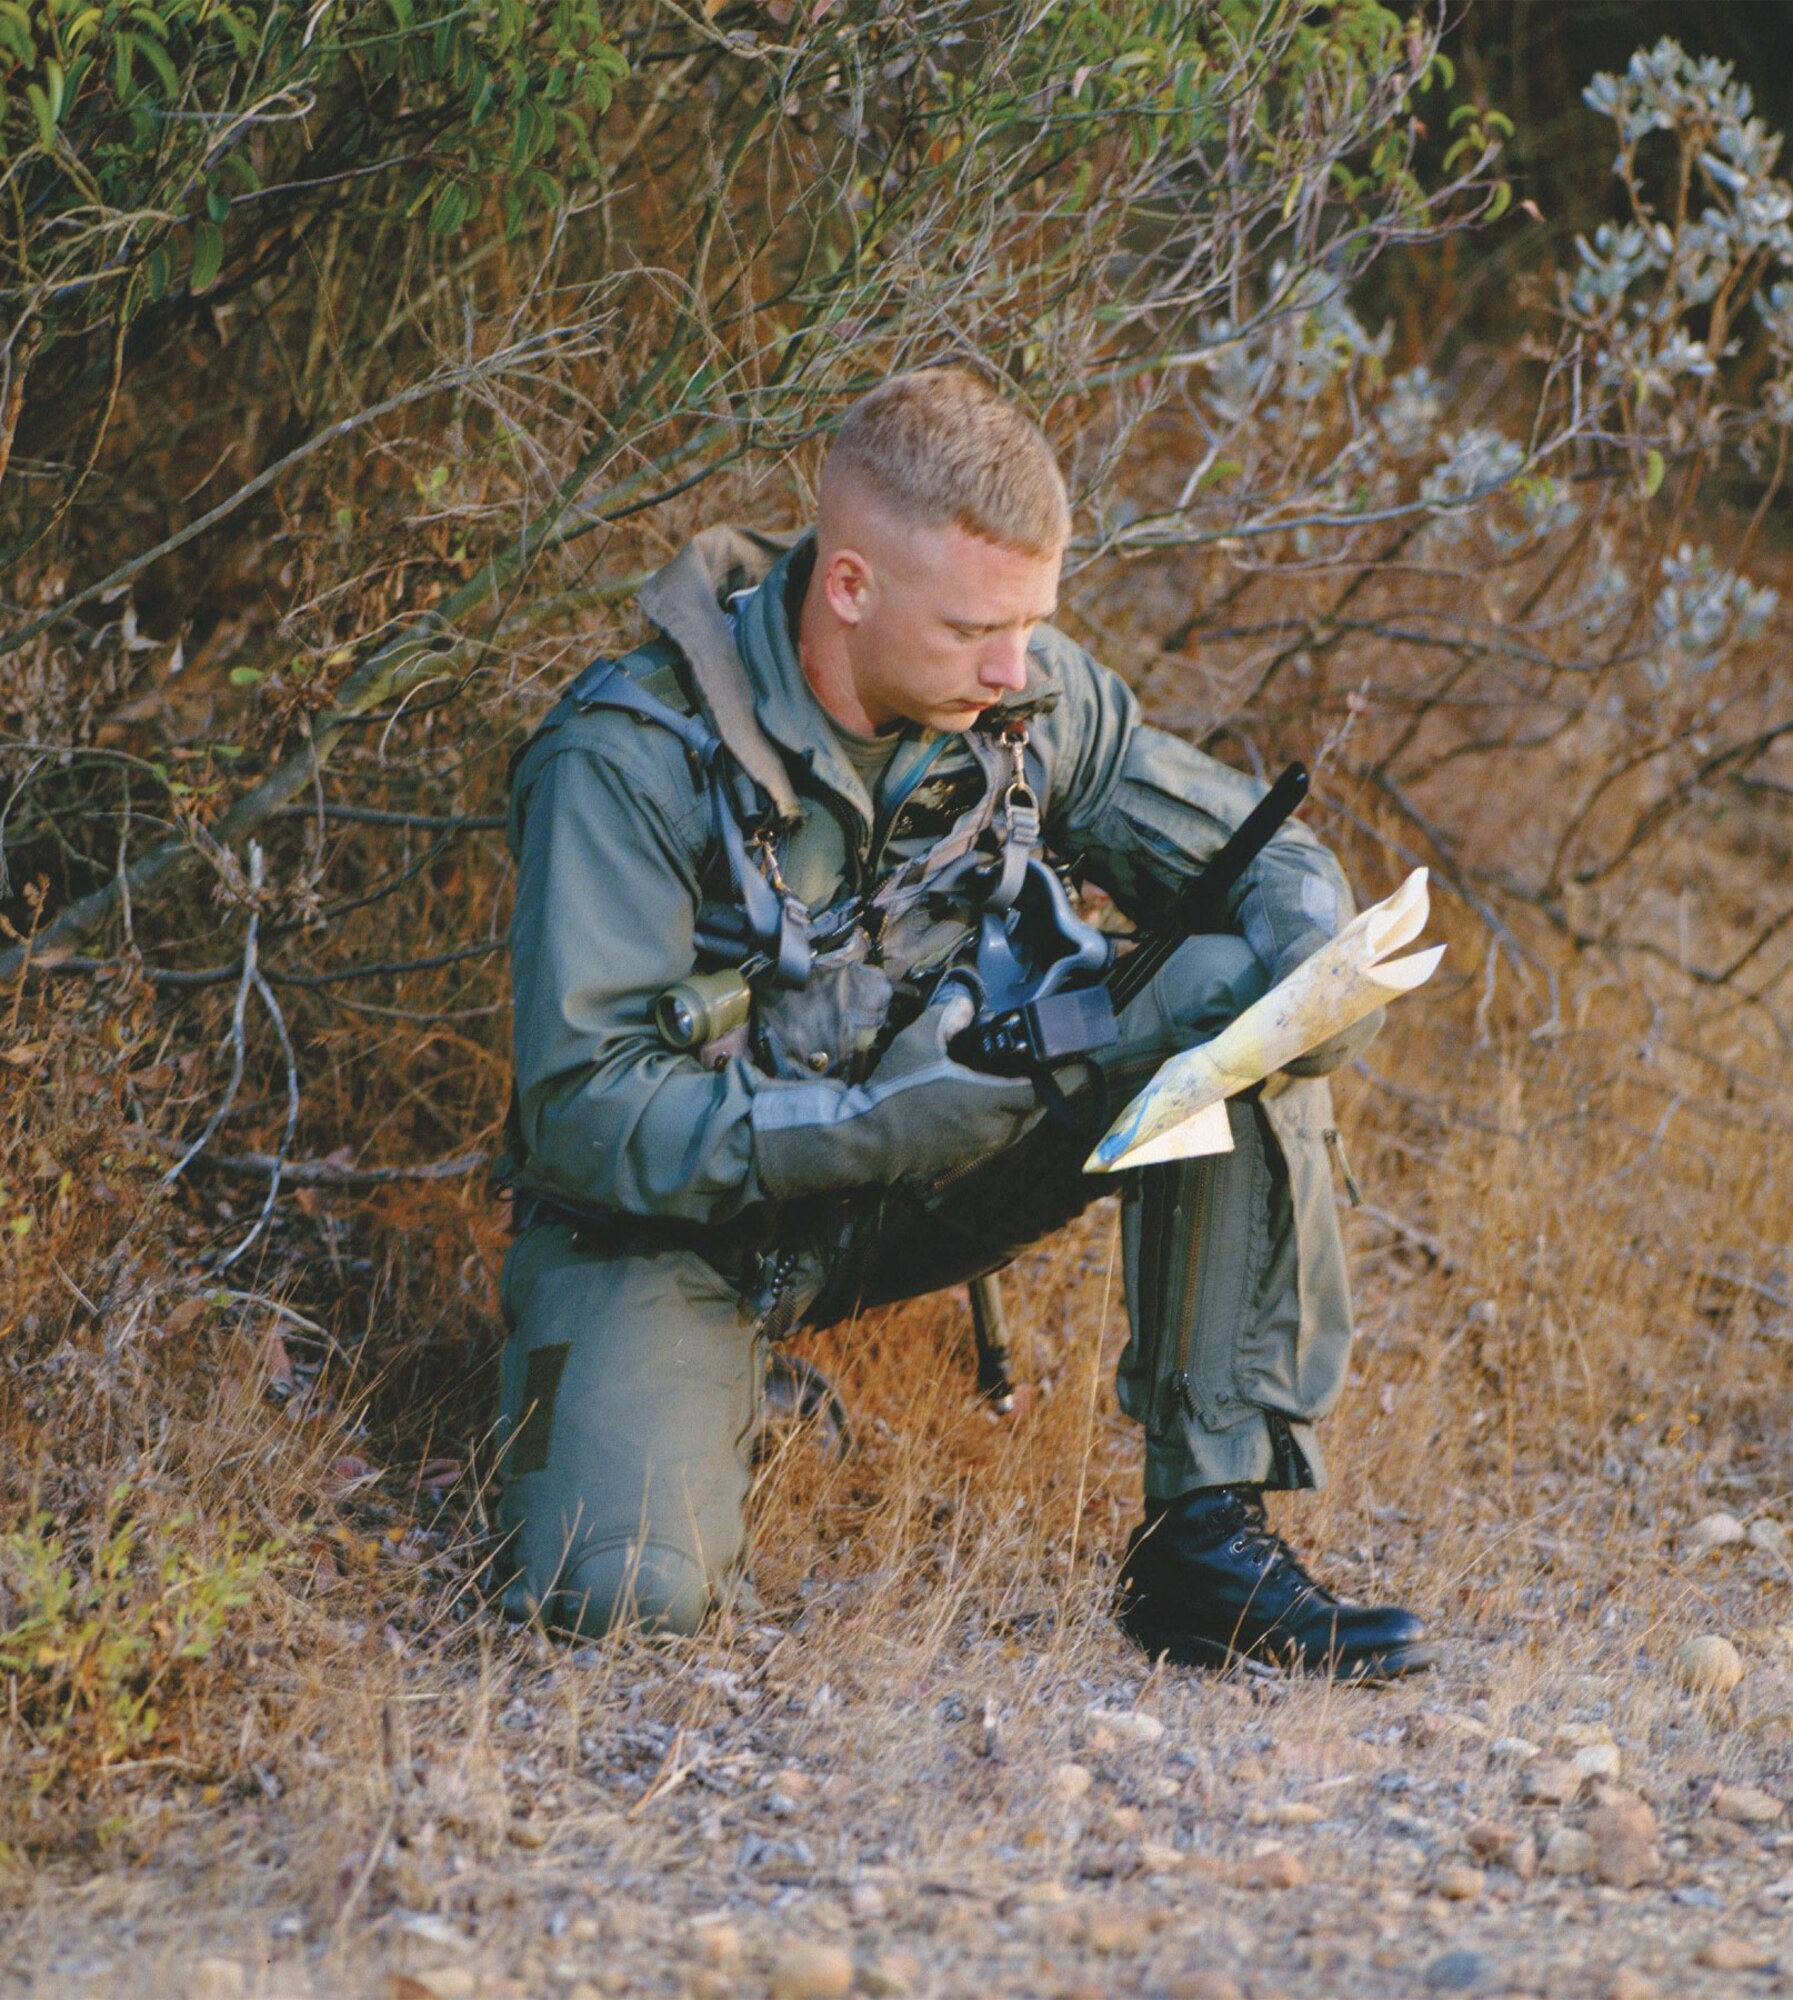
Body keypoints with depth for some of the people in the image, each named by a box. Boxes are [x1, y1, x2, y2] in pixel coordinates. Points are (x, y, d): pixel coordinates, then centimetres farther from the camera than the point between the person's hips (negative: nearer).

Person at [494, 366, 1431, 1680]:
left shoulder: (1031, 701, -9)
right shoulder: (634, 758, -23)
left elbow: (1278, 866, 0)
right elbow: (584, 1108, -24)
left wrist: (1319, 977, -26)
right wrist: (881, 1125, -35)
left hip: (927, 1164, 5)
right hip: (677, 1215, -4)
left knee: (1243, 994, -18)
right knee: (627, 1592, -29)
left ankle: (1213, 1539, -16)